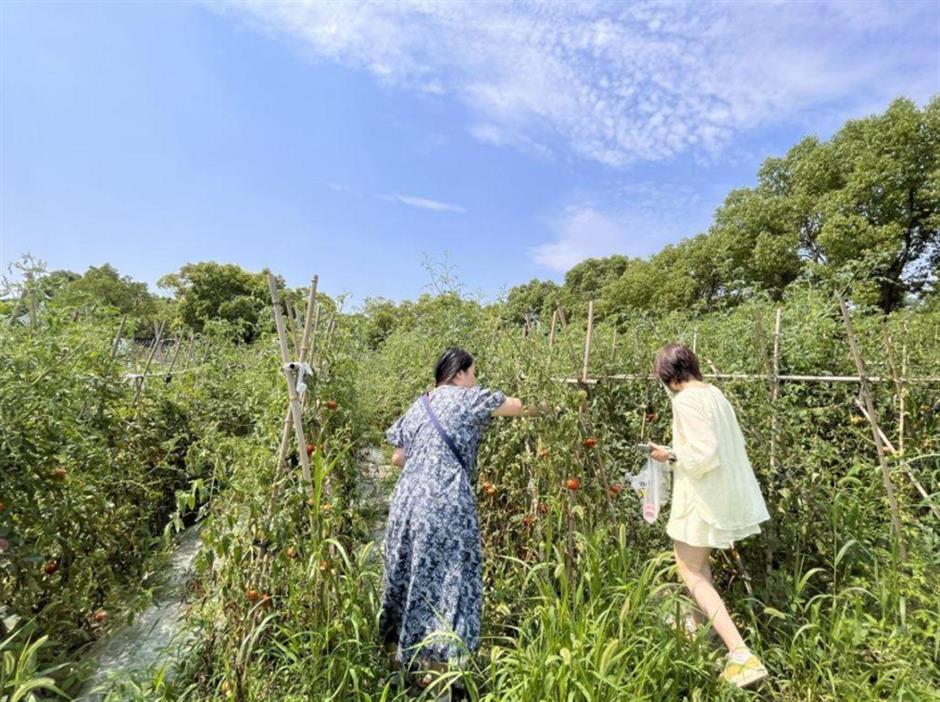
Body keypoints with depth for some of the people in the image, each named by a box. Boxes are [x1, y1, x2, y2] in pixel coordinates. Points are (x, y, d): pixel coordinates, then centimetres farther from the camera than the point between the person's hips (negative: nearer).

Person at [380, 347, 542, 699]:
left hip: (408, 501, 8)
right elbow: (517, 406, 6)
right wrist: (534, 412, 27)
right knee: (445, 581, 6)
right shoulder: (464, 398, -3)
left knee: (410, 576, 21)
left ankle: (398, 654, 39)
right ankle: (436, 664, 18)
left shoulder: (417, 407, 15)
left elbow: (397, 457, 17)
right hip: (445, 505, -7)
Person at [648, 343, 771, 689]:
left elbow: (703, 454, -26)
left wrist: (671, 455, -10)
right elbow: (725, 444, 13)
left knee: (690, 570, 5)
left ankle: (742, 655, 2)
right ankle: (700, 620, 43)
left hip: (704, 494, -9)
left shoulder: (685, 399, -21)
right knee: (697, 557, 27)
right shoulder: (713, 392, 6)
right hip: (727, 490, 9)